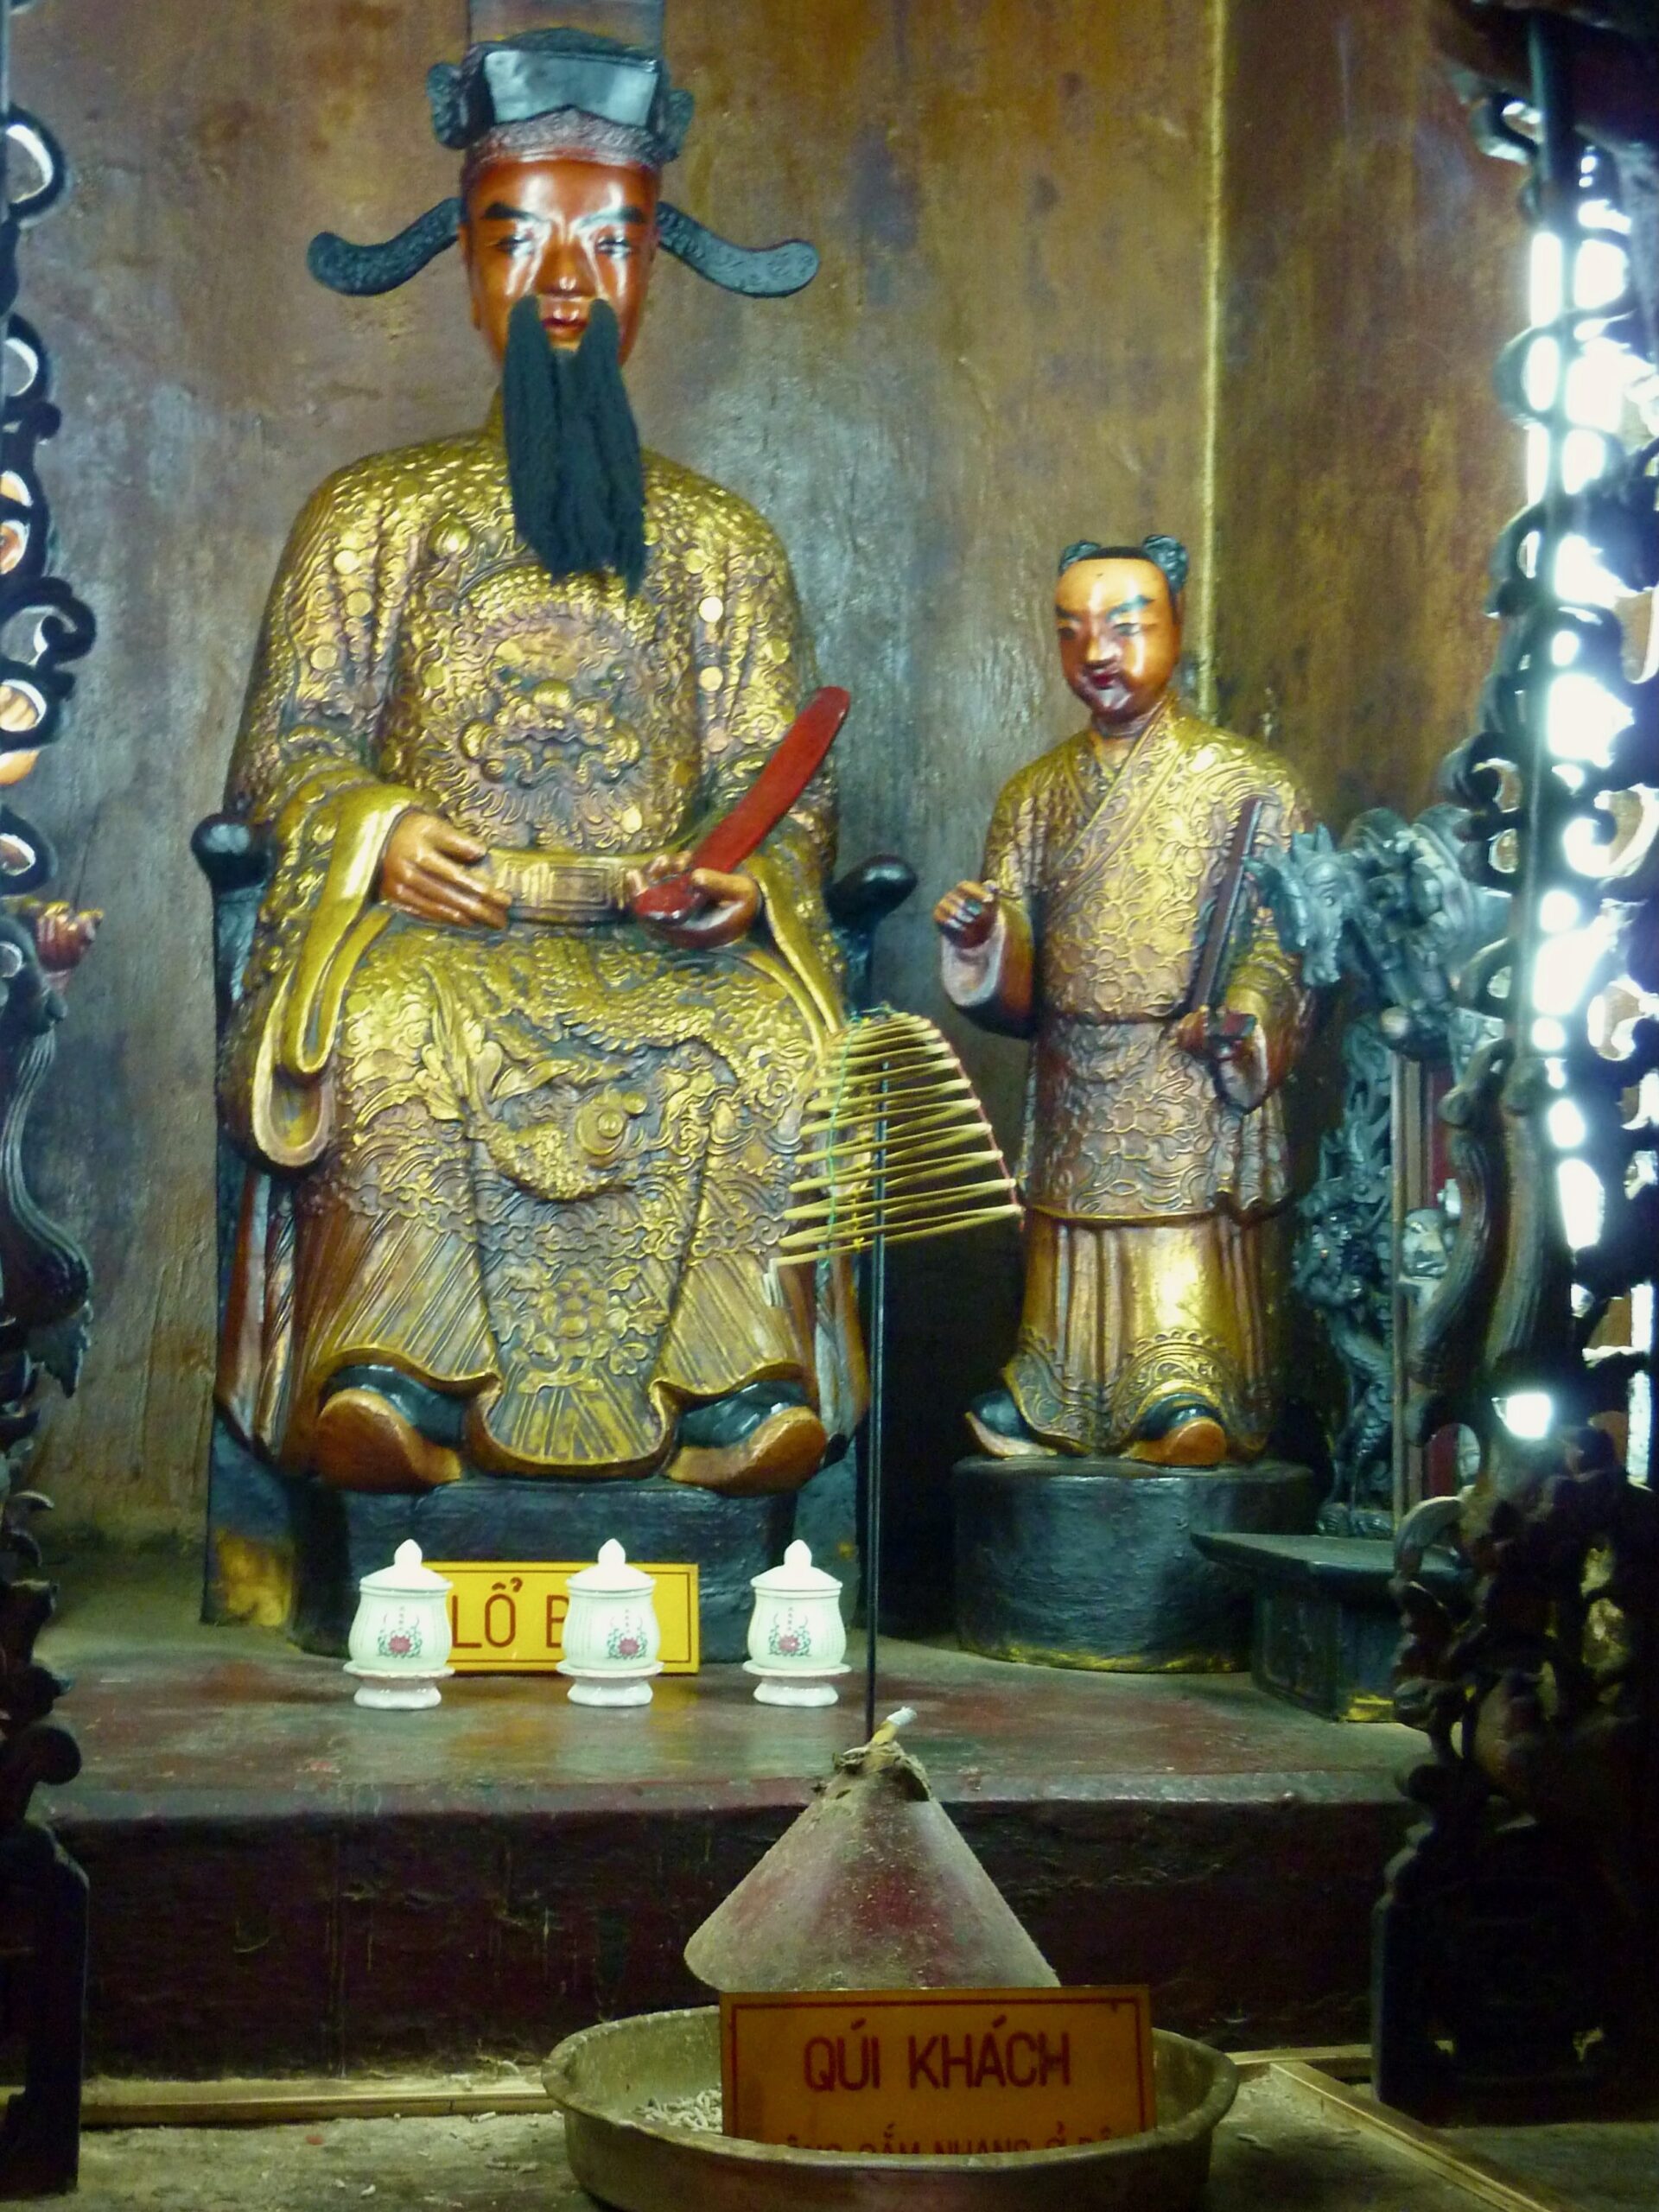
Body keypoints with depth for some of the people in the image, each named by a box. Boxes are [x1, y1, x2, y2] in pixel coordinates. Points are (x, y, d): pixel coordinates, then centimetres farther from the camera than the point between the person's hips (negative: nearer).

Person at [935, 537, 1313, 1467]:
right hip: (1072, 1108, 4)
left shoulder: (1250, 786, 2)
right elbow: (1016, 996, 11)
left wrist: (1236, 1019, -24)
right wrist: (979, 944, -10)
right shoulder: (1036, 796, 15)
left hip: (1195, 1107, -4)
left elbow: (1282, 947, -5)